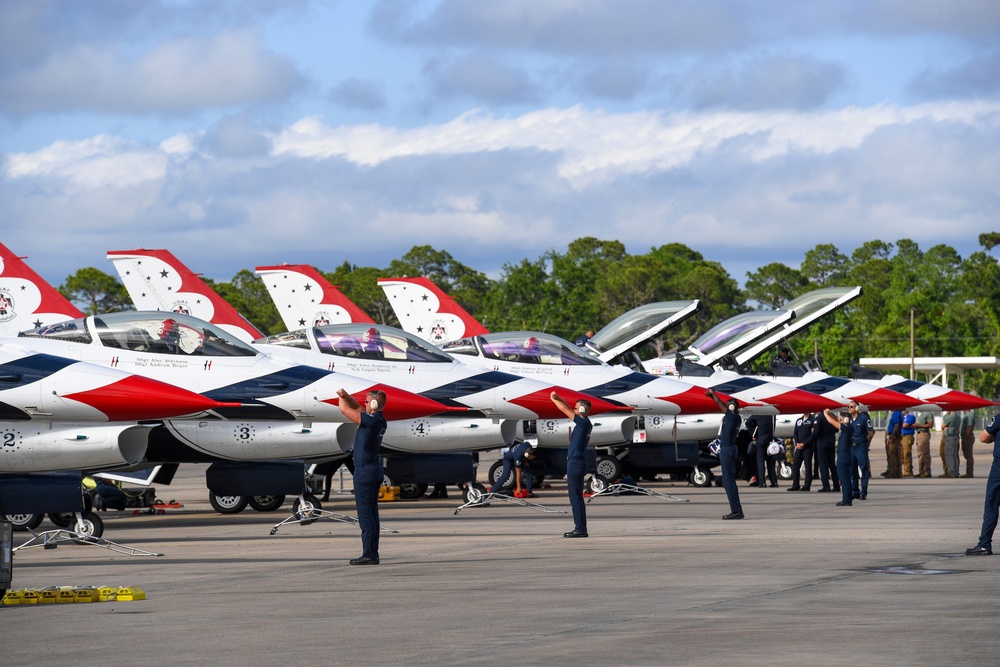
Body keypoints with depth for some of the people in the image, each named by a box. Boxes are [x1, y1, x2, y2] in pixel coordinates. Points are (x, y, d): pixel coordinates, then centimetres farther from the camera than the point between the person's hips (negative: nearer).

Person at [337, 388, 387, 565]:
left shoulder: (372, 421, -18)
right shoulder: (379, 420, 9)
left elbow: (345, 410, -11)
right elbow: (356, 407, 22)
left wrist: (341, 397, 7)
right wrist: (345, 396, 7)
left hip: (365, 471, -10)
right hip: (376, 470, 10)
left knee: (365, 514, -8)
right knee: (371, 513, 10)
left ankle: (369, 554, -11)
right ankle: (372, 553, 12)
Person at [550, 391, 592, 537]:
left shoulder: (583, 422, -12)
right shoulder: (584, 423, 14)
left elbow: (565, 409, -10)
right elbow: (568, 410, 27)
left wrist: (554, 399, 3)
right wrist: (557, 398, 21)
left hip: (575, 463, -10)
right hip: (575, 462, 10)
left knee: (576, 497, -10)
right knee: (576, 497, 12)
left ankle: (580, 529, -11)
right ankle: (580, 528, 14)